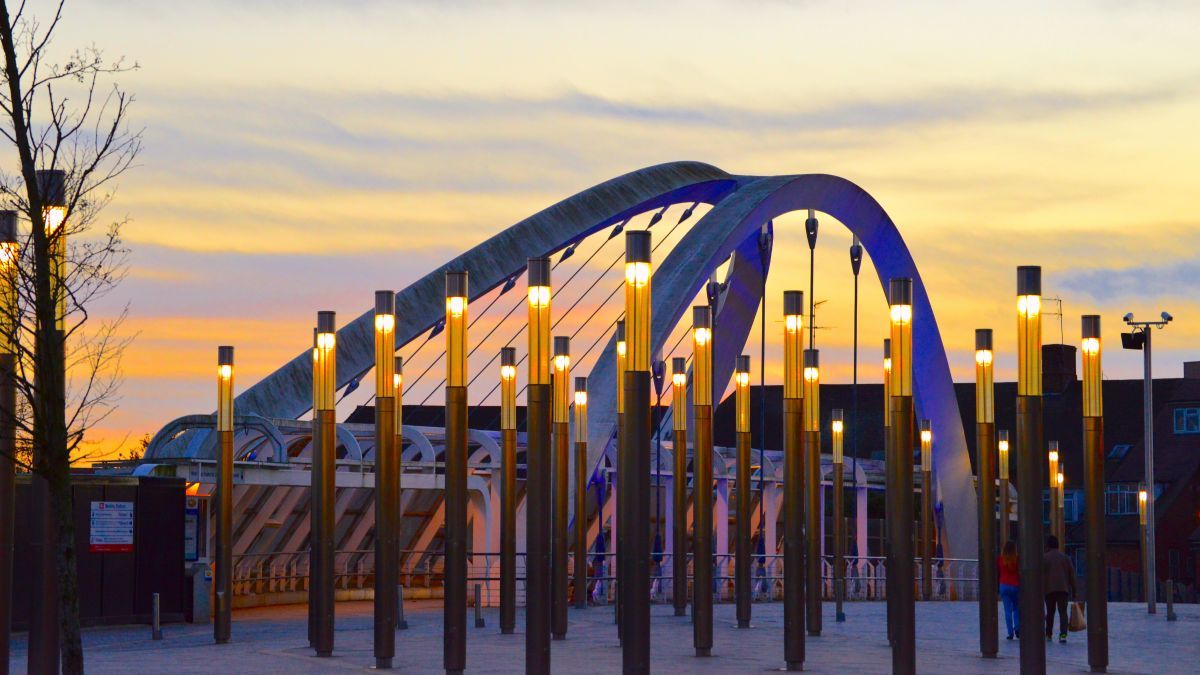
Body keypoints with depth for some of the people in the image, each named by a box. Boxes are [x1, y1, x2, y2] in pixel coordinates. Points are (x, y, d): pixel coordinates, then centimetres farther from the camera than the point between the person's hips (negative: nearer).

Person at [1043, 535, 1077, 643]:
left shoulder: (1044, 558, 1)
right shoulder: (1065, 557, 9)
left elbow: (1041, 575, -4)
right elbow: (1072, 573, 8)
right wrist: (1073, 589, 12)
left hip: (1049, 589, -1)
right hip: (1063, 588, 1)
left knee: (1050, 612, 14)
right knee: (1063, 612, -4)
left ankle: (1049, 634, 22)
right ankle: (1063, 634, -20)